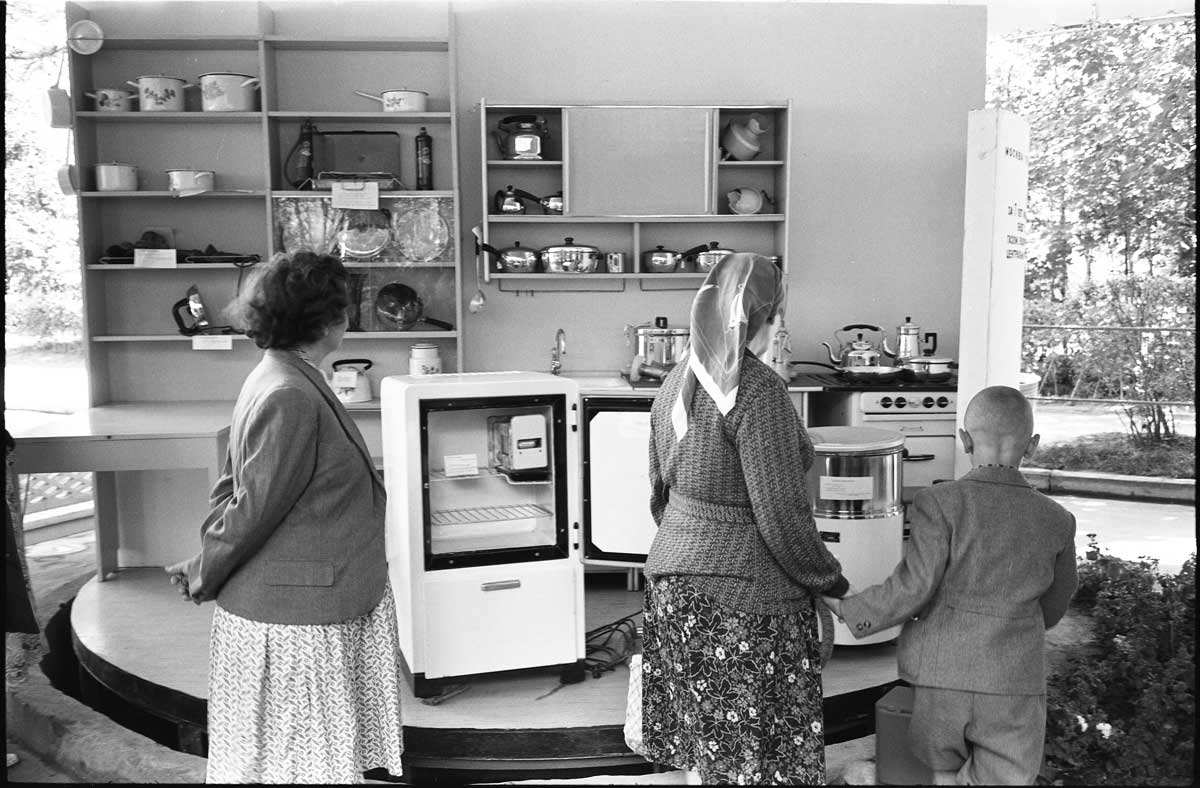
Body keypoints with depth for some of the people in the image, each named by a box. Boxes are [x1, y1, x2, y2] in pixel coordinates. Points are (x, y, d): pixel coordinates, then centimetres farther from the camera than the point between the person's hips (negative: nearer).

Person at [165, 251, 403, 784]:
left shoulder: (283, 379, 8)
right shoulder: (291, 399, -24)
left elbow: (235, 487, 12)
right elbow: (252, 507, -20)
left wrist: (204, 568, 11)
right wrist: (203, 579, -7)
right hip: (295, 617, -9)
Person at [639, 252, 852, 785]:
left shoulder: (676, 383, 5)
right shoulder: (758, 391, -19)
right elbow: (781, 517, -19)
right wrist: (832, 582, -5)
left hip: (673, 586, 8)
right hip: (744, 599, -8)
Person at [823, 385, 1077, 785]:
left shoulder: (940, 503, -10)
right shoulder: (1056, 521, 1)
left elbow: (913, 587, -15)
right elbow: (1051, 609, 13)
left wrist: (848, 611, -2)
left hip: (942, 676, 0)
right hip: (1013, 685, 0)